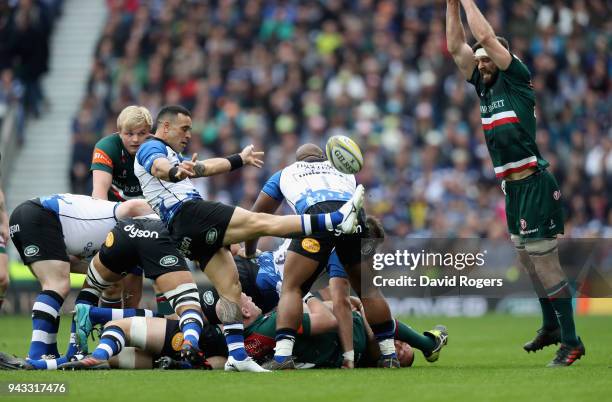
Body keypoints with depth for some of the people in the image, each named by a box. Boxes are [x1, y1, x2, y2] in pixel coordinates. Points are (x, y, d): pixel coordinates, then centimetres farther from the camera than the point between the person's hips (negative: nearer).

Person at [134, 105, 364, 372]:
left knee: (231, 287, 1)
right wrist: (176, 171, -47)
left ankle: (237, 355, -9)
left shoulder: (171, 154, 32)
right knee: (260, 222, -17)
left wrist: (239, 160, 56)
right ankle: (337, 220, -25)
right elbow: (159, 167, -23)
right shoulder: (151, 148, 1)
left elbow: (203, 167, 45)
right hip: (187, 213, -10)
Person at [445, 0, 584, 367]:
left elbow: (486, 37, -14)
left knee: (545, 264, -10)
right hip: (513, 187, 9)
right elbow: (456, 46, 12)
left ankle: (571, 342, -8)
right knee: (529, 261, 17)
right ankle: (551, 327, 31)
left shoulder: (517, 80, -6)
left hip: (535, 184, -9)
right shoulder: (485, 88, 13)